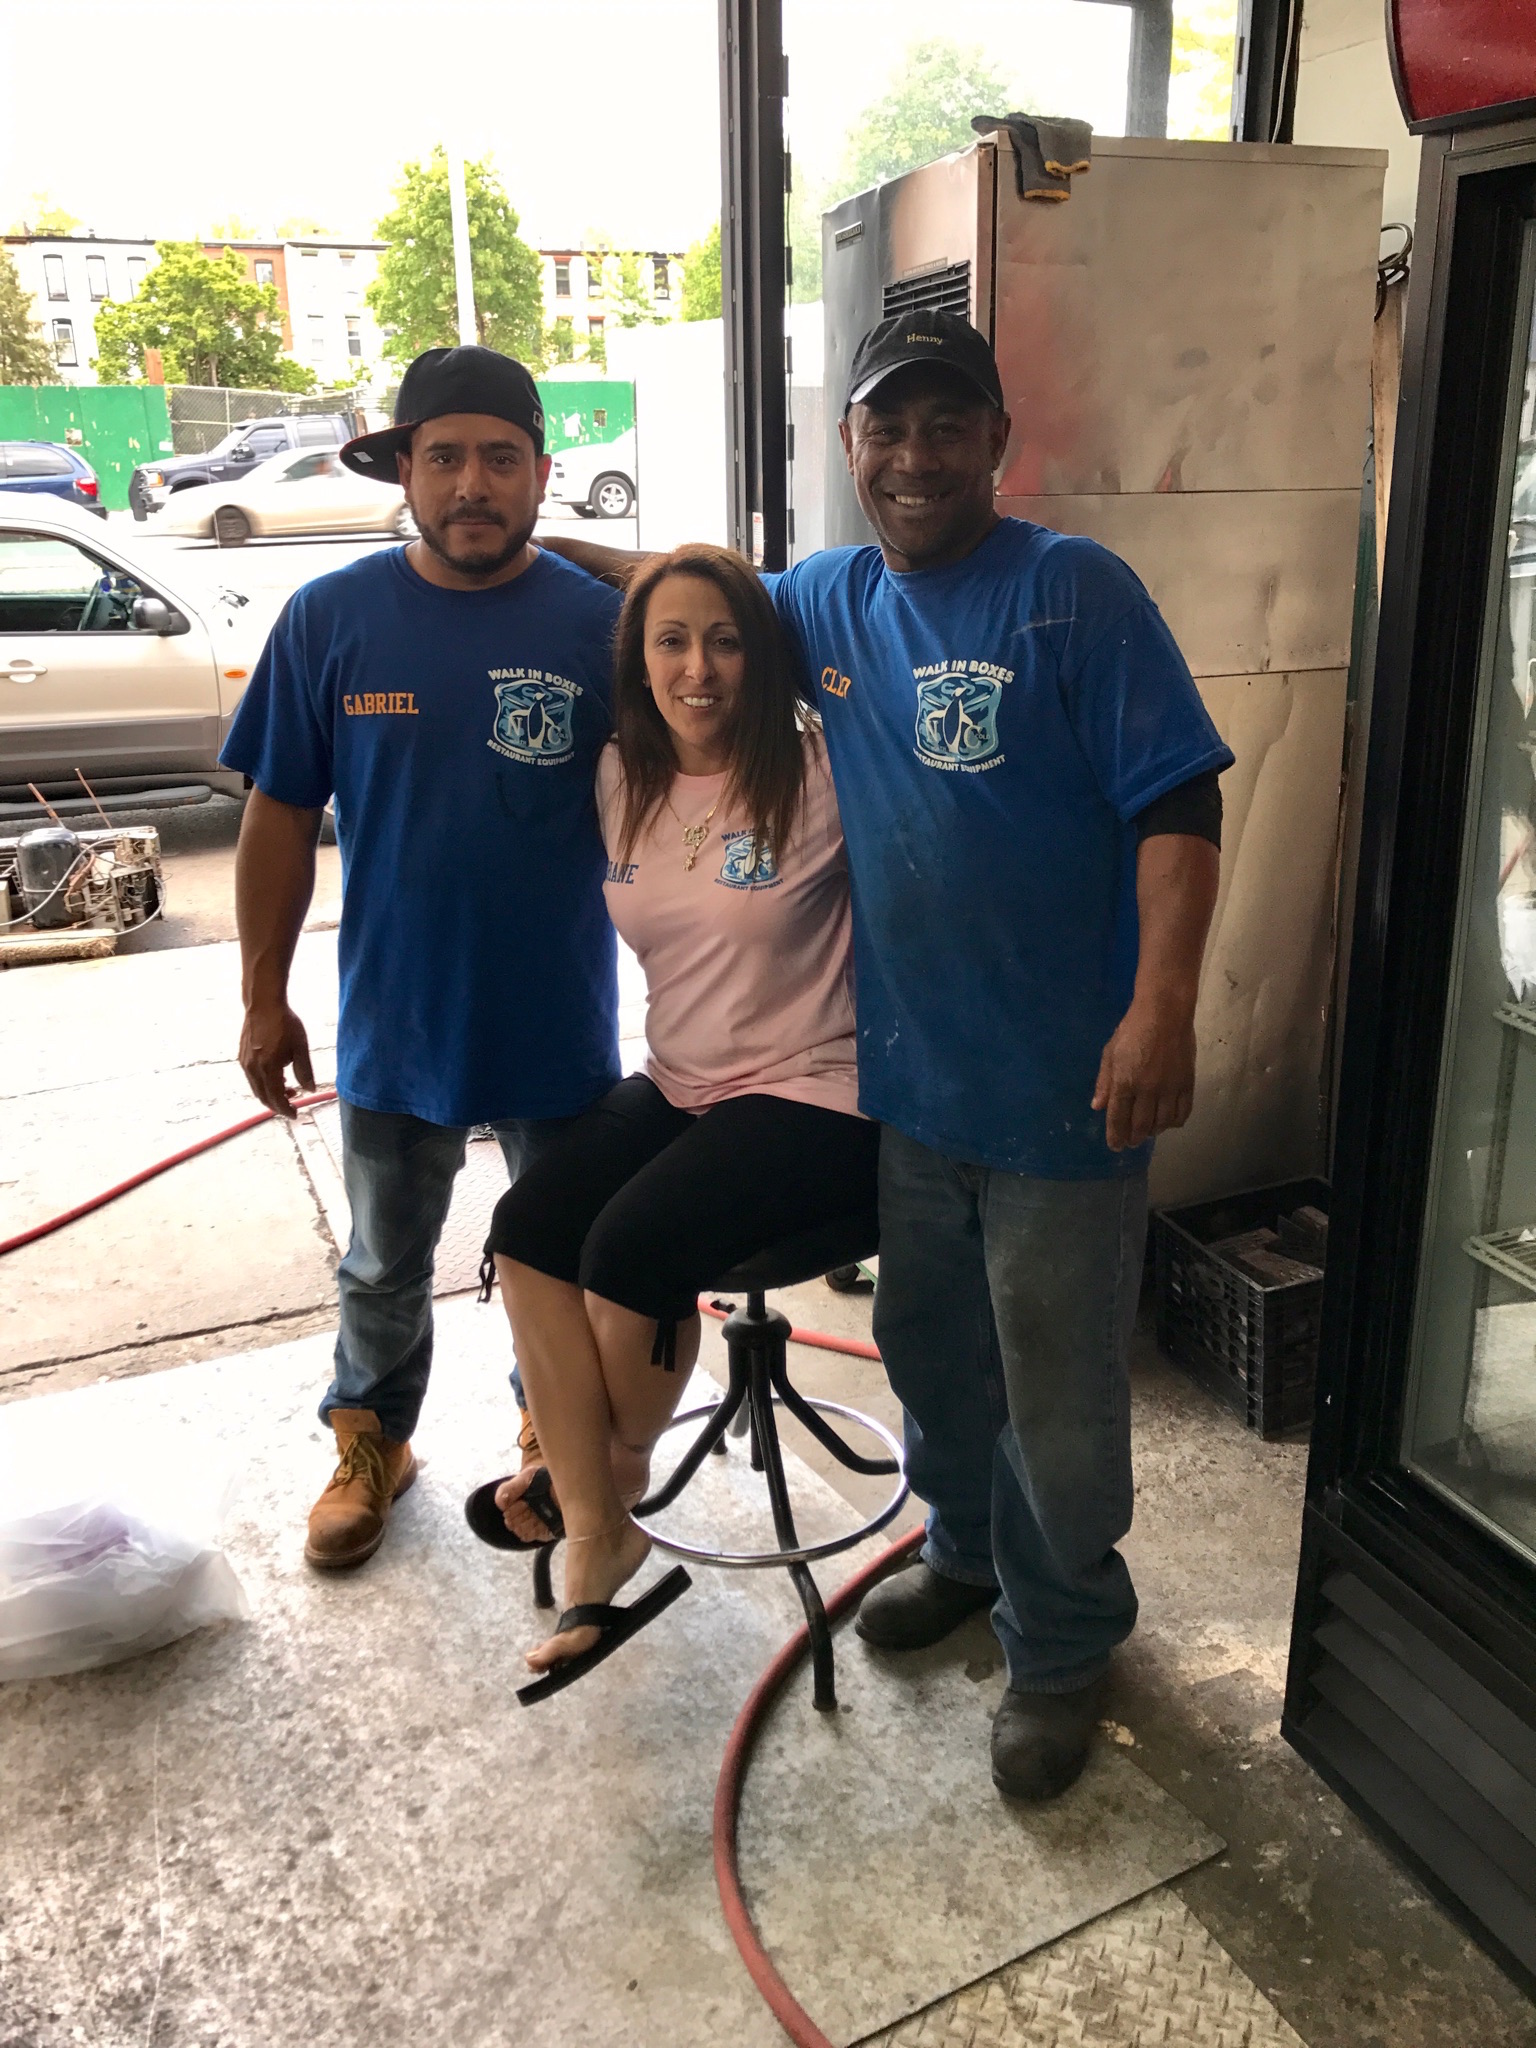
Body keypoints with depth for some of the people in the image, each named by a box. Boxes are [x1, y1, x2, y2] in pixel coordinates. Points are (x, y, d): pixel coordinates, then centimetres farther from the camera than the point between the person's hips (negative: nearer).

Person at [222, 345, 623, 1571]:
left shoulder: (602, 623, -8)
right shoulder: (332, 619, -6)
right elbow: (281, 818, -1)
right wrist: (264, 999, -1)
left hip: (562, 1025, 0)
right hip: (392, 1022, 1)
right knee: (384, 1265, 20)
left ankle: (557, 1437, 44)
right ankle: (372, 1444, 45)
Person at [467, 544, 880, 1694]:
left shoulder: (819, 769, -12)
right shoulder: (622, 782, 6)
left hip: (811, 1094, -6)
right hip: (677, 1082, 6)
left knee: (630, 1251, -23)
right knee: (528, 1229, -15)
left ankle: (609, 1481, 10)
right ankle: (596, 1535, -5)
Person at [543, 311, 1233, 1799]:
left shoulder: (1072, 590, -10)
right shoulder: (828, 602, 7)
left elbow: (1177, 802, -16)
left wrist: (1162, 1006, -26)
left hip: (1060, 1092, -5)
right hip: (900, 1075, 6)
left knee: (1059, 1398, 9)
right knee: (929, 1350, 23)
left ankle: (1061, 1647, 33)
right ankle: (967, 1551, 50)